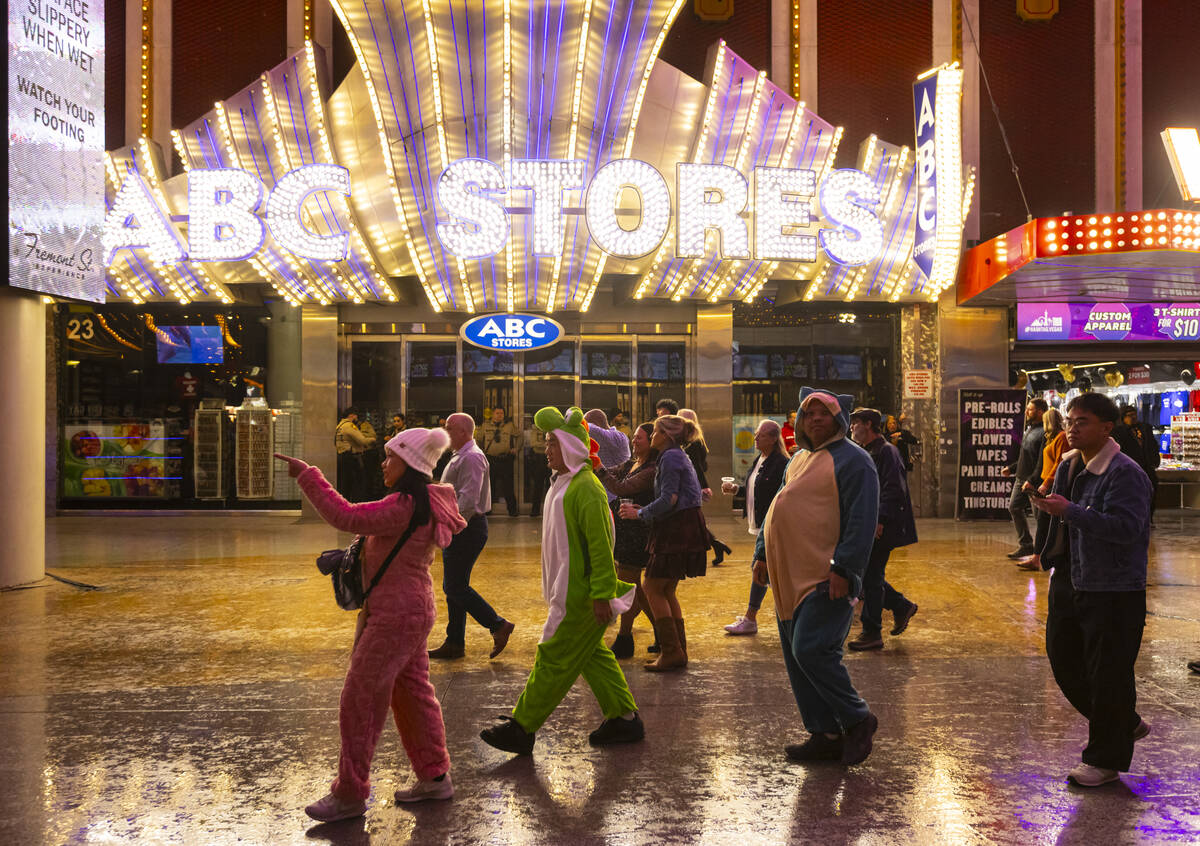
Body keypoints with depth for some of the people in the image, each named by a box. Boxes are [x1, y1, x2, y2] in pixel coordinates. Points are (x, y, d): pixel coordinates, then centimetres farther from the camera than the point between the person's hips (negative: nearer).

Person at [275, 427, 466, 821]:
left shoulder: (404, 507, -23)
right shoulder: (422, 505, 9)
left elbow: (346, 517, -28)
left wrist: (307, 475, -25)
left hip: (395, 616, -10)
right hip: (412, 611, 10)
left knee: (360, 702, -2)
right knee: (413, 693, 18)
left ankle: (349, 795, 7)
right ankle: (434, 777, 27)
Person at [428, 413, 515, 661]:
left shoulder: (471, 458, -17)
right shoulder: (461, 457, 17)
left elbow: (469, 500, -25)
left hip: (467, 529, -11)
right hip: (461, 528, 11)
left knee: (456, 587, -8)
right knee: (453, 587, 12)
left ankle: (498, 626, 0)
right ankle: (454, 643, 18)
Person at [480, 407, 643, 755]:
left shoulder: (586, 488, -19)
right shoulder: (564, 483, 13)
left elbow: (600, 544, -22)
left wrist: (601, 594, -23)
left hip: (580, 595, -10)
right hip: (571, 591, 10)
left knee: (553, 659, -2)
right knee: (591, 655, 15)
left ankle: (522, 727, 4)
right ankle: (624, 719, 23)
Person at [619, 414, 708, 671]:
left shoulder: (670, 457, -11)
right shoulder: (678, 457, 20)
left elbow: (669, 499, -20)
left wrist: (640, 513, -9)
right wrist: (642, 510, 14)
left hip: (678, 531, -10)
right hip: (683, 528, 10)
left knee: (652, 589, -5)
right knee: (666, 591, 13)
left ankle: (671, 652, -5)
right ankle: (678, 651, 16)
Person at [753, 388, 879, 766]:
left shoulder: (852, 460, -7)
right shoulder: (798, 460, 20)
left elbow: (862, 521, -14)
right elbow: (777, 510, 26)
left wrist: (843, 568, -21)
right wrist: (763, 554, 17)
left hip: (826, 578, -9)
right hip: (791, 577, 9)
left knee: (810, 650, -17)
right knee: (796, 659, 8)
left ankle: (857, 720, 2)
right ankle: (825, 735, 17)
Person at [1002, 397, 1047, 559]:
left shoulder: (1044, 433, -15)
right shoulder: (1030, 429, 15)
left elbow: (1042, 462, -20)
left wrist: (1032, 480, -23)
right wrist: (1011, 468, 20)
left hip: (1035, 481, -10)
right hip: (1021, 478, 10)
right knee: (1014, 508, 10)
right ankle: (1025, 545, 18)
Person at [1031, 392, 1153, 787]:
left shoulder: (1124, 473, -17)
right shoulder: (1069, 465, 10)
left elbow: (1126, 527, -29)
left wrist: (1070, 511, -32)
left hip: (1113, 591, -9)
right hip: (1070, 583, 9)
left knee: (1108, 673, 0)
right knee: (1064, 660, 16)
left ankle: (1105, 760, 15)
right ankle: (1126, 725, 36)